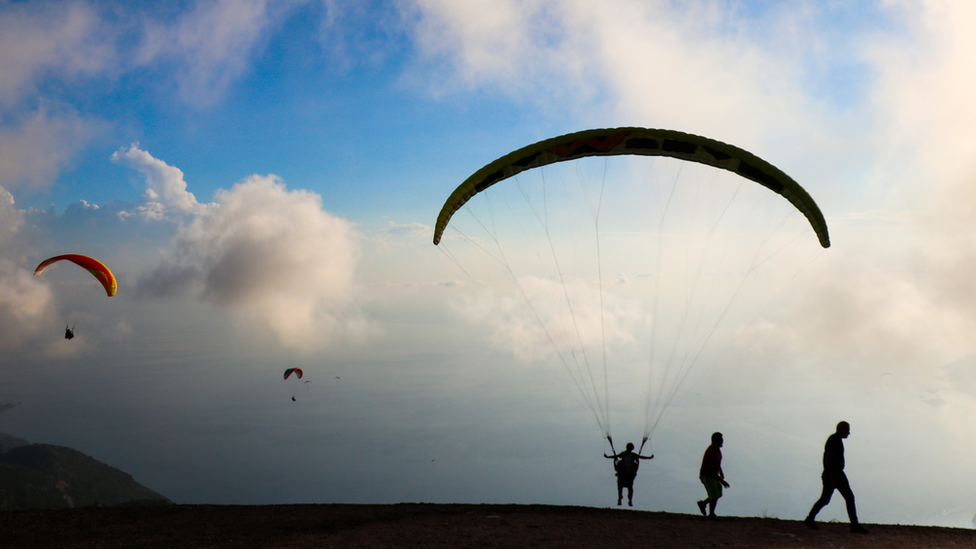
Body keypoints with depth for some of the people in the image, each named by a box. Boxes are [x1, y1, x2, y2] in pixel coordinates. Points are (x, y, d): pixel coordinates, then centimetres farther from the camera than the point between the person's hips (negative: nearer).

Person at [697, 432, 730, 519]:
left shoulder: (716, 448, 0)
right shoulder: (710, 452, -30)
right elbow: (712, 469, -29)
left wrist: (721, 472, 16)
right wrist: (721, 481, -26)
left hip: (713, 476, 9)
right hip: (707, 477, -9)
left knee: (719, 494, 13)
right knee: (714, 496, 0)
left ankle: (703, 503, 32)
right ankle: (711, 514, 22)